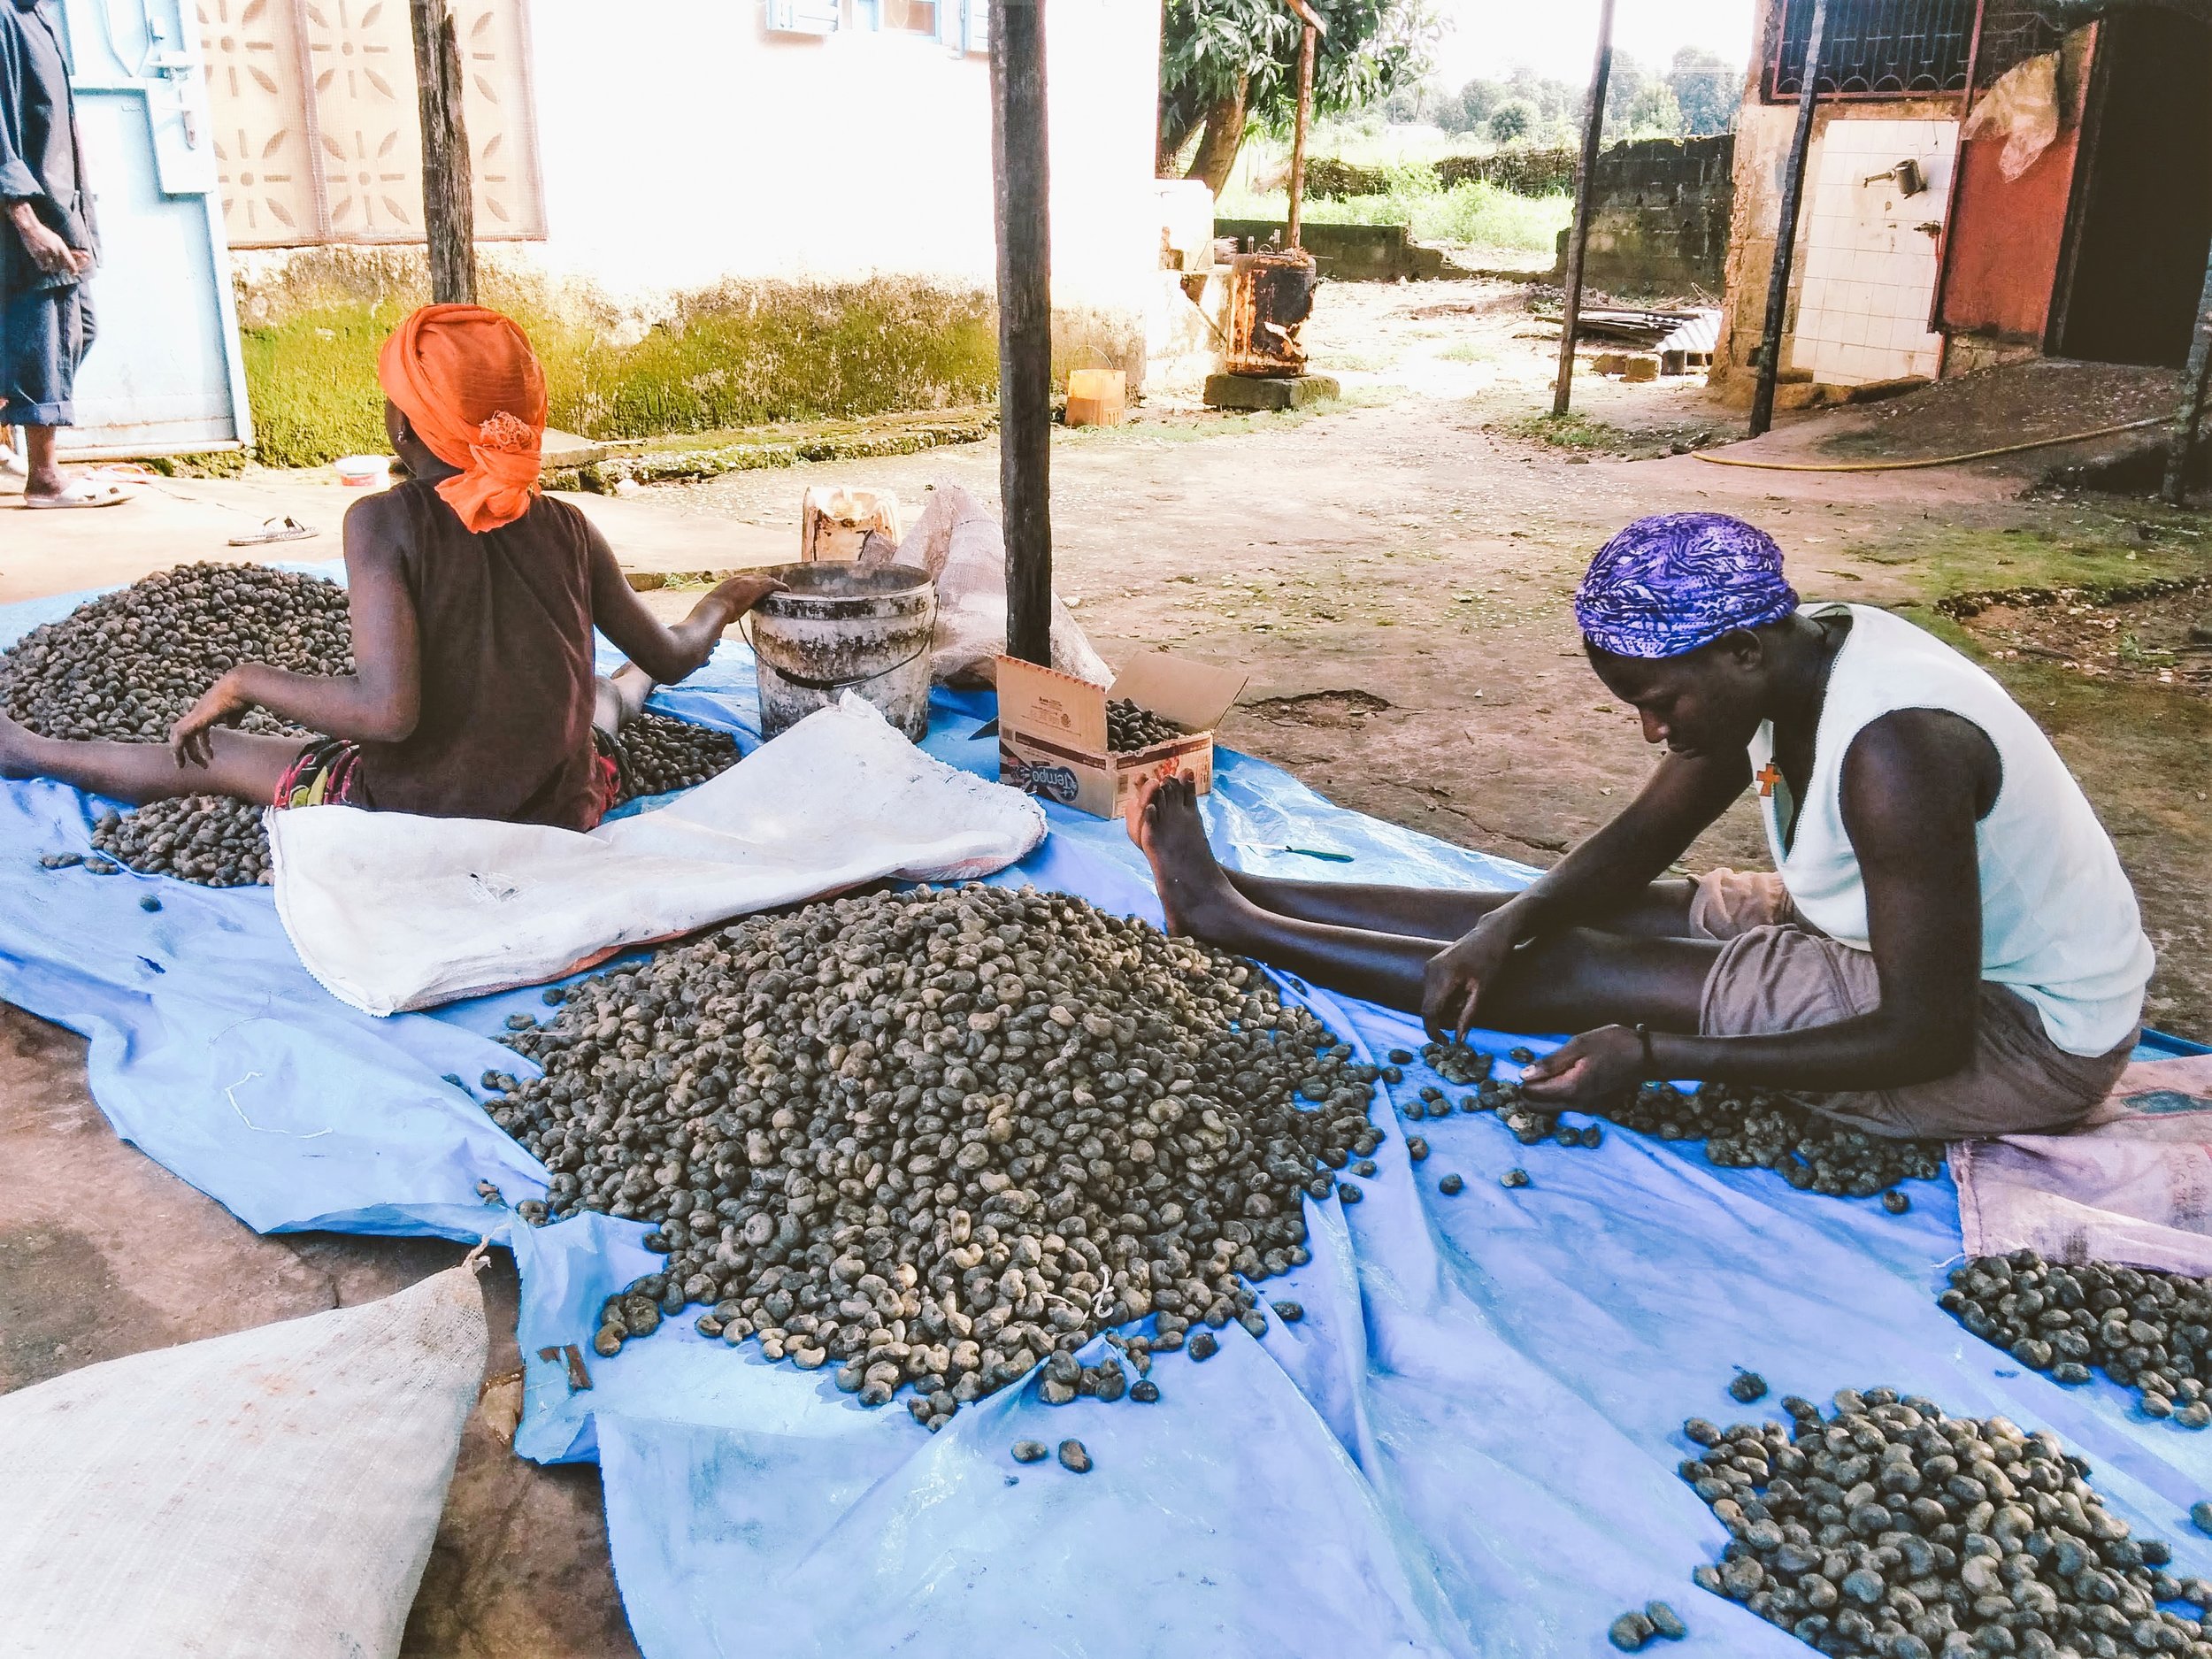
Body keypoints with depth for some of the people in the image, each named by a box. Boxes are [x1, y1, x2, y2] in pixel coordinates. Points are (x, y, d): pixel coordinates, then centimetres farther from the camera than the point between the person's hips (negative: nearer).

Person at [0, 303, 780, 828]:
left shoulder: (384, 521, -17)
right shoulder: (567, 529, -6)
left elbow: (385, 708, -28)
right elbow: (671, 657, 6)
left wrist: (241, 682, -12)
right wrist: (723, 600, 26)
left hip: (415, 832, -3)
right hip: (565, 818, 3)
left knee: (208, 754, 22)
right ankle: (617, 697, 73)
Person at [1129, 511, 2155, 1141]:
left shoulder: (1892, 751, -34)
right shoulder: (1773, 667, -7)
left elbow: (1928, 1036, -30)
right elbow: (1638, 843, 1)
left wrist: (1656, 1053, -30)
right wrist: (1504, 926, -18)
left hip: (2012, 1032, -8)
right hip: (1894, 939, 8)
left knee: (1591, 972, -16)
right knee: (1562, 923, 0)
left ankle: (1226, 918, -7)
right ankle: (1229, 896, 5)